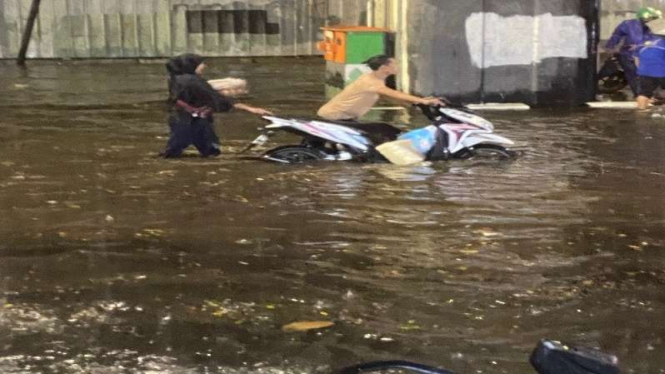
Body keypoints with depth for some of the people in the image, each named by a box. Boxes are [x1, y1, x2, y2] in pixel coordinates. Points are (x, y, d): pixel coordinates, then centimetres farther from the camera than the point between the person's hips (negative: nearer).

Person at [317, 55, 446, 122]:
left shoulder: (376, 79, 5)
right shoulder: (369, 81, -27)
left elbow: (394, 95, 3)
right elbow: (393, 94, -38)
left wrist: (420, 100, -8)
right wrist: (423, 101, -43)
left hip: (346, 118, 10)